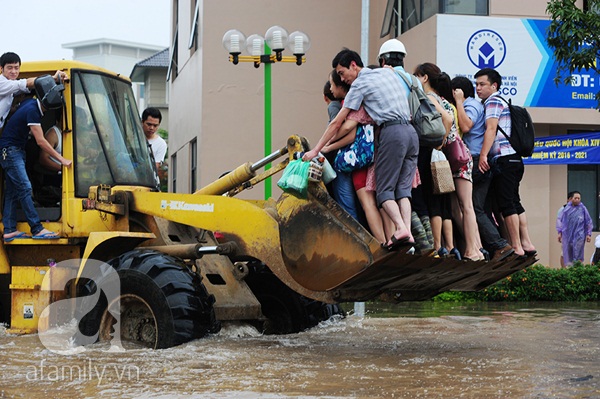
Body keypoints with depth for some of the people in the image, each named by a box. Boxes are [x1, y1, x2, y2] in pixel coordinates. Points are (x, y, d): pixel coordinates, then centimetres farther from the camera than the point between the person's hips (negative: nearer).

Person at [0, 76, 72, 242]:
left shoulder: (30, 103, 5)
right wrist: (61, 159, -22)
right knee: (24, 188, -14)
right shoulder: (32, 111, -22)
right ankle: (37, 229, -19)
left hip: (15, 151, 10)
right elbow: (41, 141, -23)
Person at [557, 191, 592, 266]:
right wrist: (559, 232, 11)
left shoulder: (583, 209, 1)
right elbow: (561, 221, 14)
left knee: (578, 255, -3)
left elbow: (589, 222, 5)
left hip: (579, 236, -2)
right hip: (567, 236, 2)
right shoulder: (567, 208, 7)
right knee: (567, 254, 4)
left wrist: (588, 234, 2)